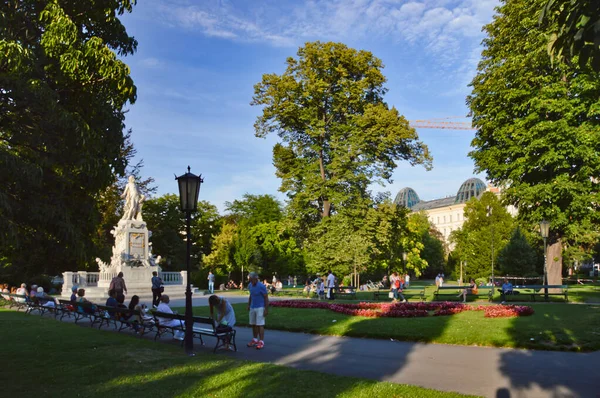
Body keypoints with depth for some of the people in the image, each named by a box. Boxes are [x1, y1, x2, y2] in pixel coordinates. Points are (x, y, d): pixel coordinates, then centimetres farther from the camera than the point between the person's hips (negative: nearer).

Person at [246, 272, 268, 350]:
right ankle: (255, 340, 21)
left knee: (260, 325, -7)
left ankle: (261, 342, -4)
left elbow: (266, 298, -12)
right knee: (253, 324, 11)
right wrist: (248, 305, 14)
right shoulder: (250, 285, 5)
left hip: (260, 308, -7)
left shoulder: (261, 286, -15)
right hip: (252, 308, 7)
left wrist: (266, 309, -15)